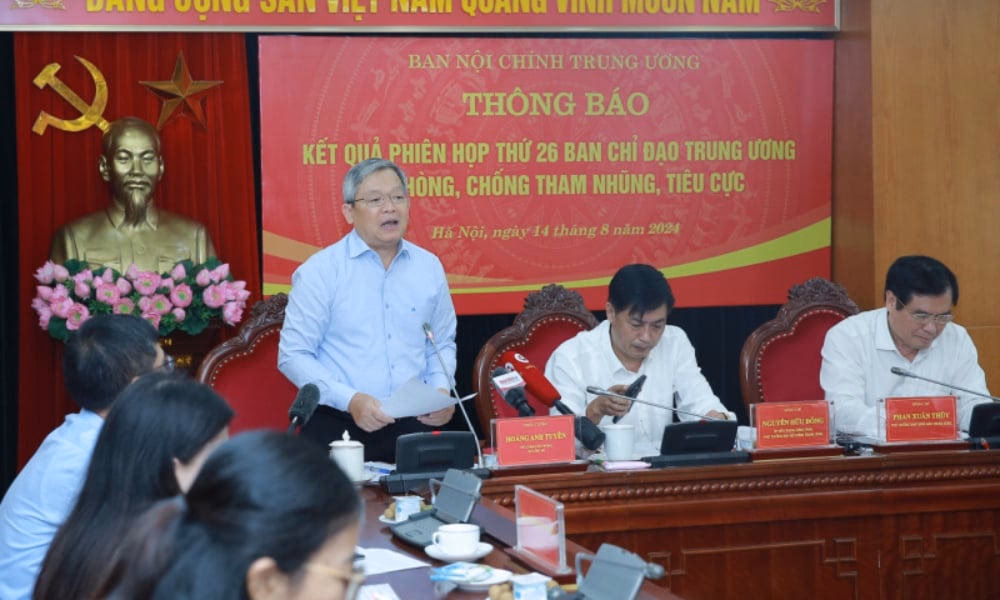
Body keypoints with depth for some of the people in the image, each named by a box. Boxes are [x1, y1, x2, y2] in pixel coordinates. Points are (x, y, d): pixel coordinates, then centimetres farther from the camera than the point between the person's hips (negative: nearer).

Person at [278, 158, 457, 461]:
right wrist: (350, 400, -16)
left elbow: (442, 343, 23)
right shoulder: (320, 271, -1)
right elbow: (293, 355, -4)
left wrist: (441, 390, 2)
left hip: (412, 425, 3)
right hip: (337, 426, -3)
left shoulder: (429, 267, 12)